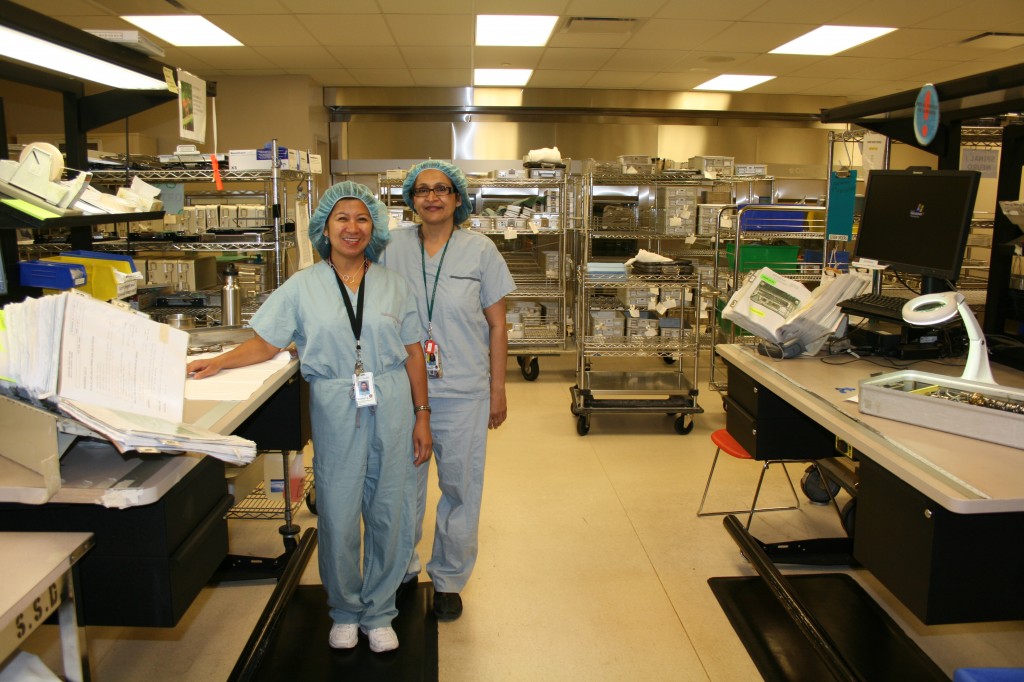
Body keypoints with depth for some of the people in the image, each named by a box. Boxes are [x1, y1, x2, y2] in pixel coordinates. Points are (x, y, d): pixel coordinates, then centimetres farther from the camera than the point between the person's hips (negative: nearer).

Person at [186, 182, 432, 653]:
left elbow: (413, 352, 5)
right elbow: (266, 343, 2)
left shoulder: (392, 284, 5)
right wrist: (218, 362, -15)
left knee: (389, 514, 8)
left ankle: (378, 612, 29)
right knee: (337, 517, 5)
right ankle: (345, 611, 31)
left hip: (392, 409, 1)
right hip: (335, 413, -1)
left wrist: (422, 415, 2)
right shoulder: (303, 287, 3)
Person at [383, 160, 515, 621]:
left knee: (460, 488, 8)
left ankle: (449, 580, 28)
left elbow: (497, 325, 2)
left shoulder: (480, 250, -2)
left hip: (463, 393, -1)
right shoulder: (395, 246, 1)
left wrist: (498, 390, 1)